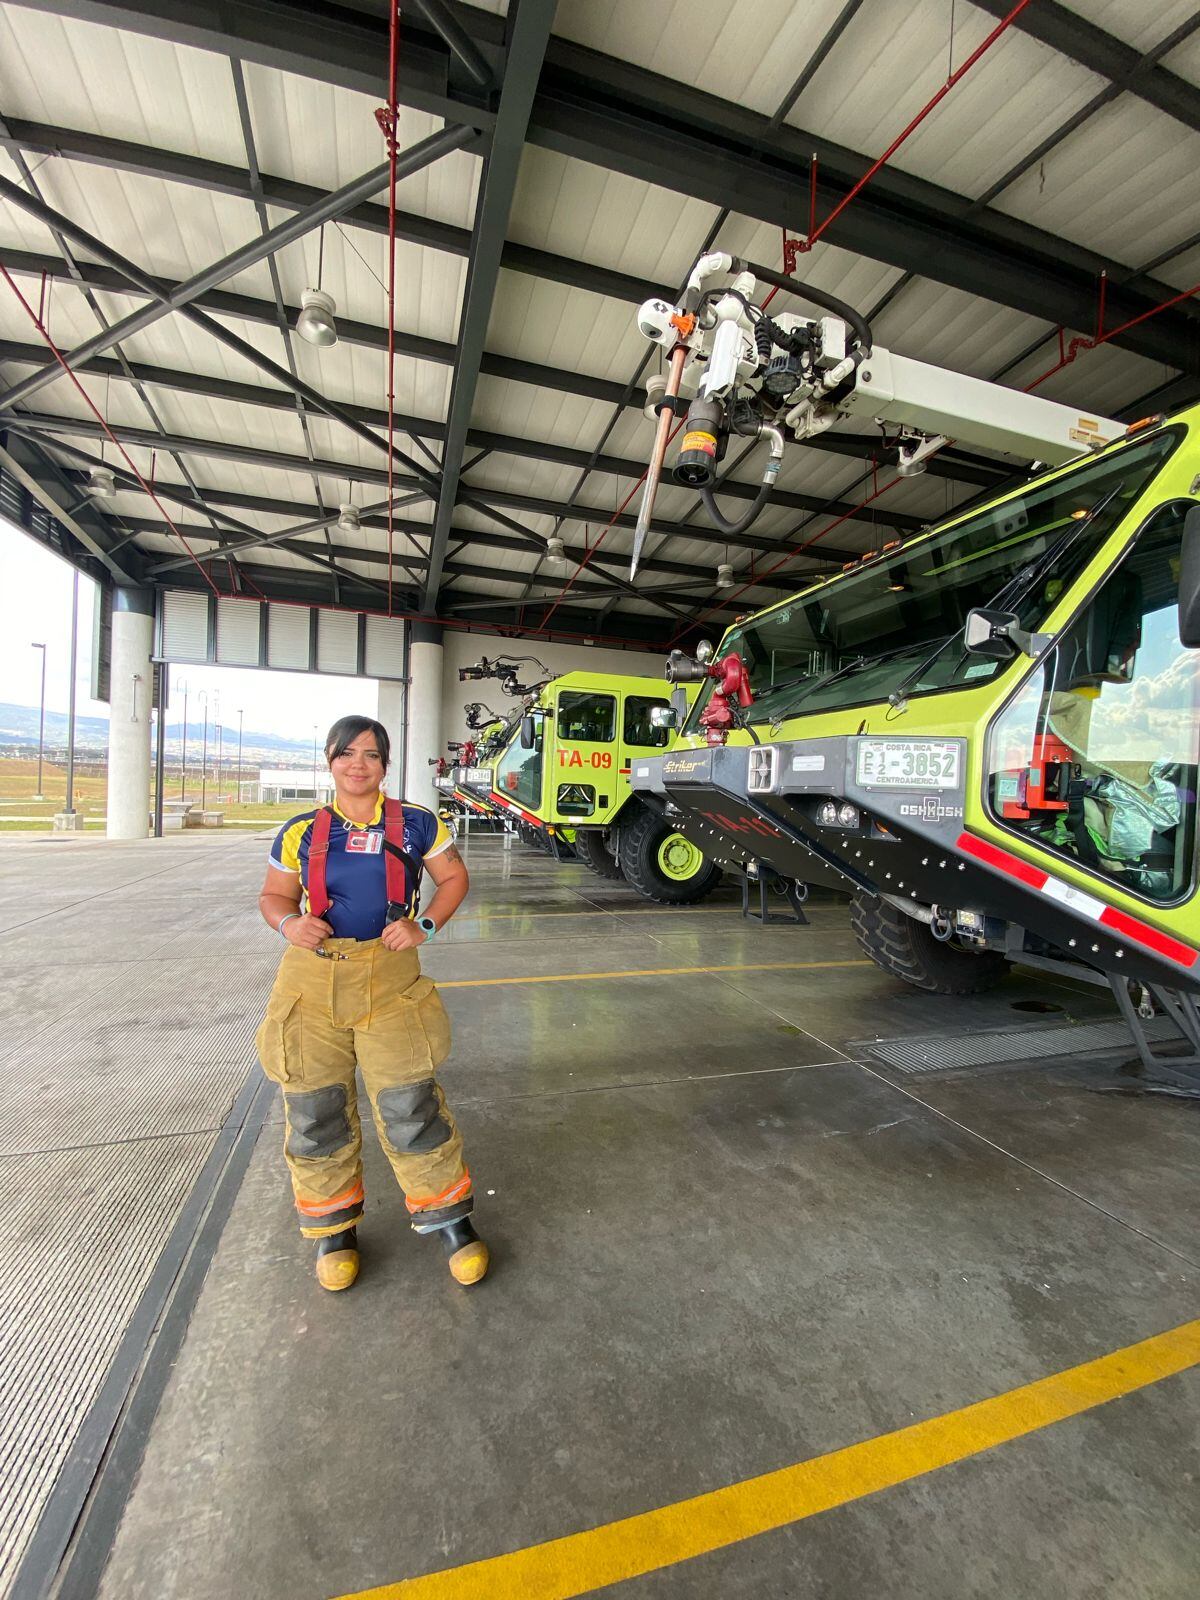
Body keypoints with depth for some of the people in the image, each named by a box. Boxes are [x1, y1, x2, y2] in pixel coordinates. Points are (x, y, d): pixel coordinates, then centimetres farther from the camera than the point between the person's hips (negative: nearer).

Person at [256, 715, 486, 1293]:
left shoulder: (415, 823, -1)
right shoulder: (302, 831, 3)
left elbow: (454, 879, 8)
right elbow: (274, 896, 13)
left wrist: (424, 926, -8)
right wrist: (290, 923, -10)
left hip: (389, 978, -2)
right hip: (312, 979, 2)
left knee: (410, 1107, -1)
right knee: (315, 1113, 11)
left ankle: (448, 1216, 23)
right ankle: (333, 1226, 36)